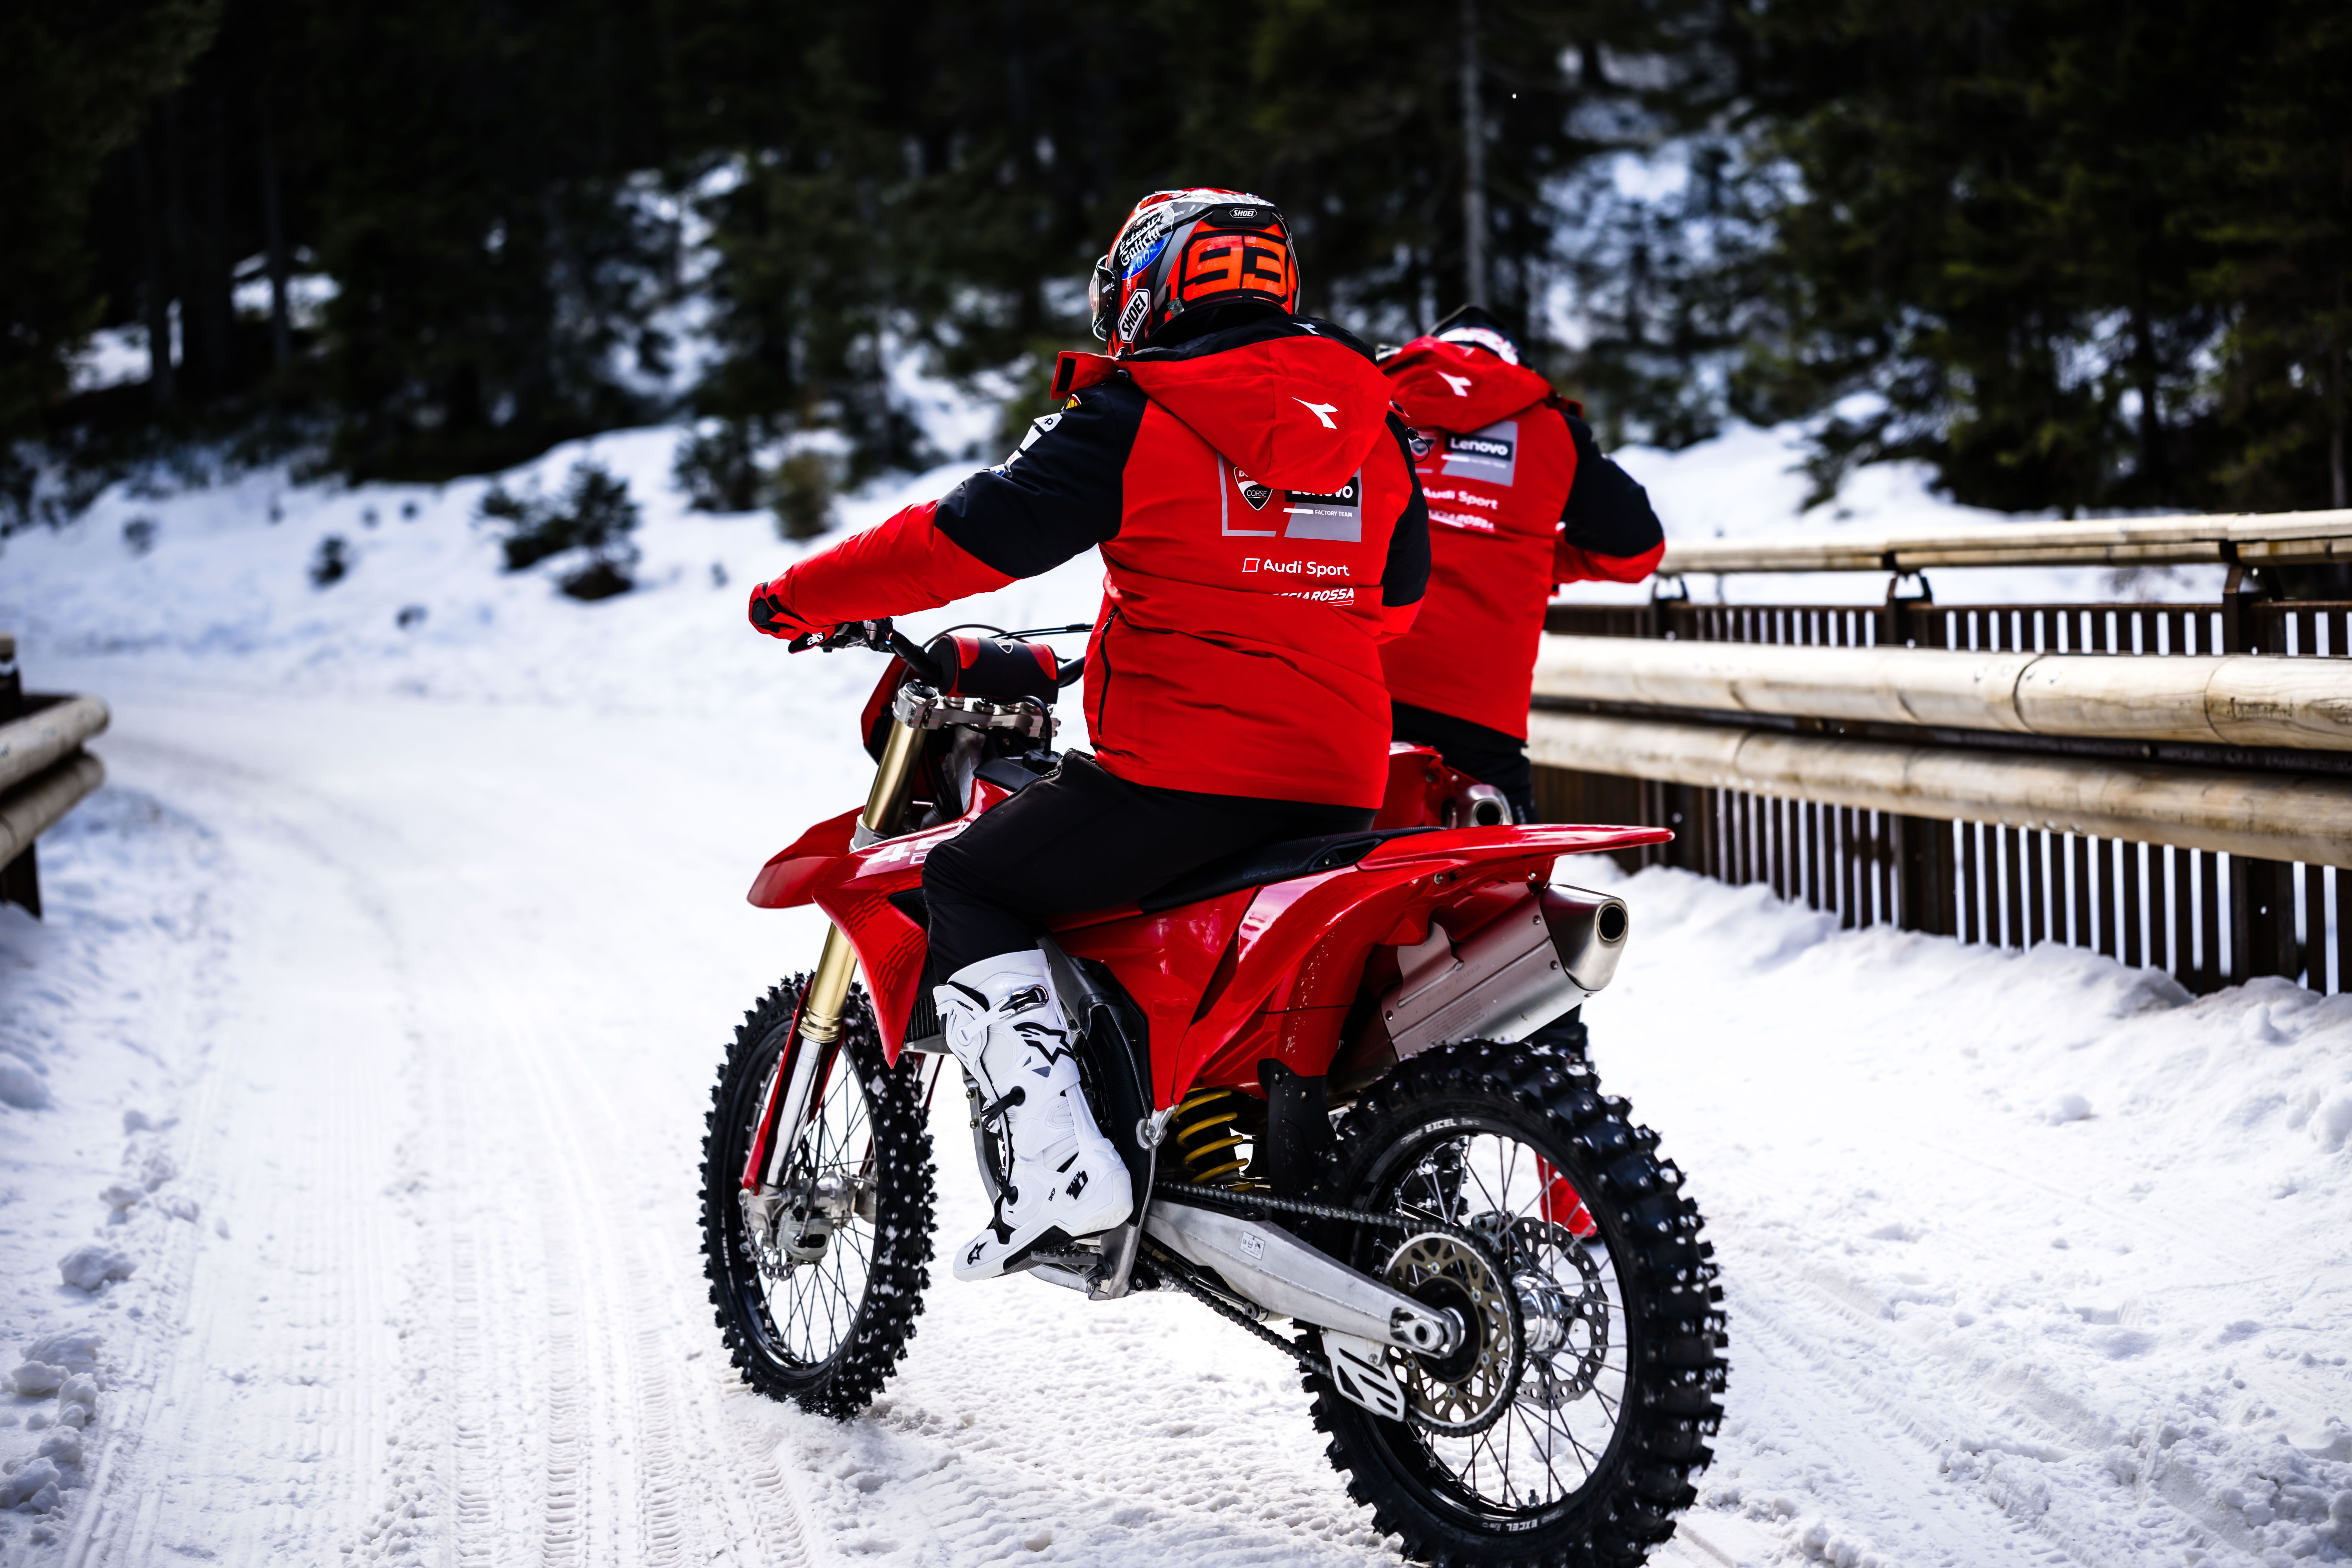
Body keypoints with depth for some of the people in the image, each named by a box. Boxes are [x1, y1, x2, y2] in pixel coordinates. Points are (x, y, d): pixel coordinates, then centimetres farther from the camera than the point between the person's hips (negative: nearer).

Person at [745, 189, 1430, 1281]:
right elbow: (1399, 593, 26)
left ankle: (1058, 1164, -10)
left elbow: (975, 536, -5)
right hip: (1342, 789, 7)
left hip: (1184, 770, -7)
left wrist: (802, 598, 7)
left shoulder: (1135, 419, -5)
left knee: (965, 889, 6)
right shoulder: (1372, 419, 13)